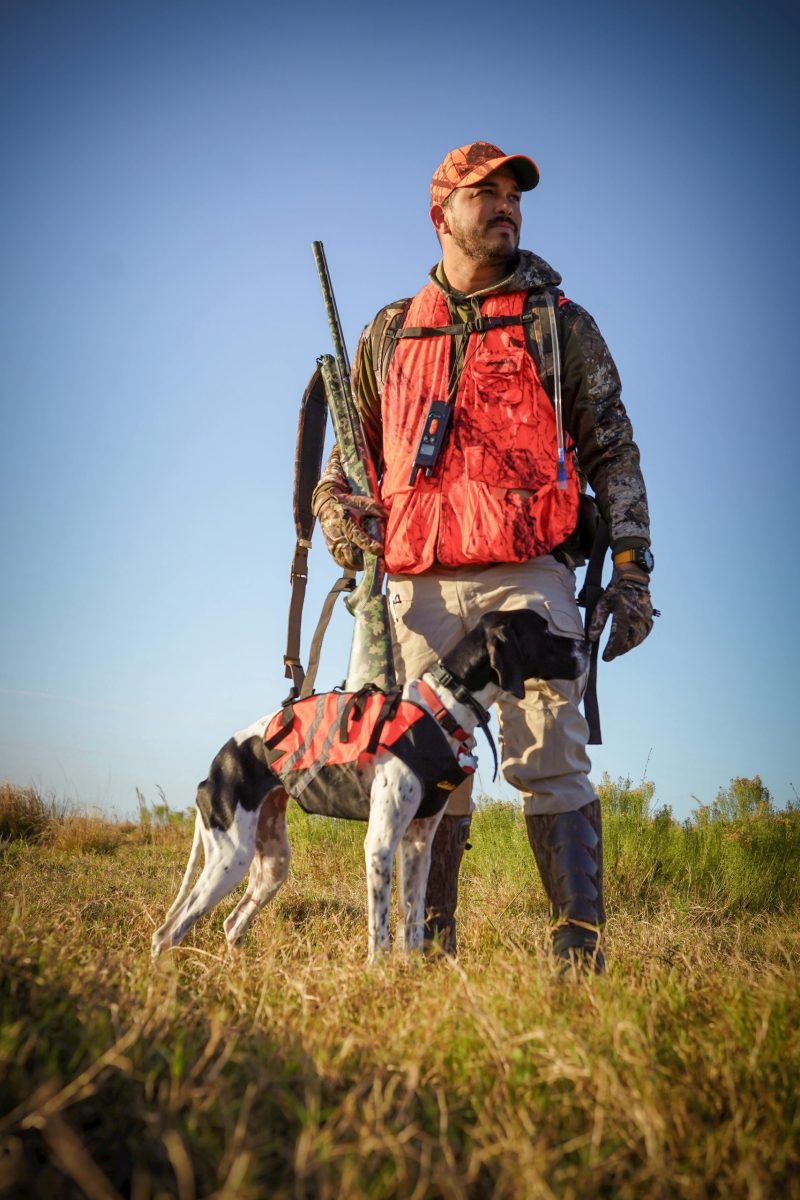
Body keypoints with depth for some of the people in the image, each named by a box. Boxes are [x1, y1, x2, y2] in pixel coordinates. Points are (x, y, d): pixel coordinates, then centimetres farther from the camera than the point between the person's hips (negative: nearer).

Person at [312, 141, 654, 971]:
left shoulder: (559, 322, 14)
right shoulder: (390, 333, 20)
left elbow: (612, 452, 10)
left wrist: (630, 571, 0)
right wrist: (335, 508, 6)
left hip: (530, 575, -2)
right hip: (422, 583, 3)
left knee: (549, 763, -8)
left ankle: (580, 954, -3)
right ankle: (426, 949, 13)